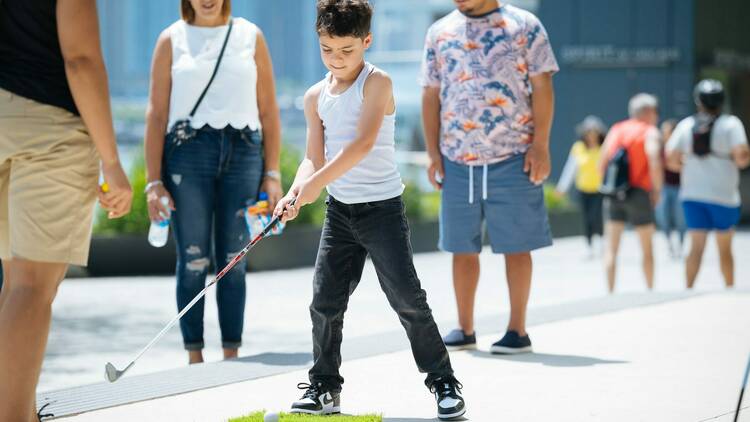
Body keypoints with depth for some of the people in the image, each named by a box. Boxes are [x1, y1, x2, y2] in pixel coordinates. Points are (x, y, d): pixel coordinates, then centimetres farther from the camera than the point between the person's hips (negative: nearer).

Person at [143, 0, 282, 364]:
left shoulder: (251, 36, 10)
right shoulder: (172, 40, 6)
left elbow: (269, 111, 10)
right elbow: (156, 114, 3)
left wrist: (272, 173, 3)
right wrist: (153, 181, -4)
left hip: (243, 153, 1)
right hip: (188, 153, -1)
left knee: (233, 263, 4)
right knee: (193, 262, -1)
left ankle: (231, 357, 10)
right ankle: (194, 357, 7)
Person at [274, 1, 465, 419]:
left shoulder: (377, 83, -11)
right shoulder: (316, 96, 8)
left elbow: (362, 144, -23)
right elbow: (314, 158, 5)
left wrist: (317, 182, -28)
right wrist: (294, 195, -14)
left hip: (383, 208, -6)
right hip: (340, 211, 6)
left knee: (408, 299, -7)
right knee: (325, 303, 5)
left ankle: (445, 383, 3)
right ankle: (324, 388, 18)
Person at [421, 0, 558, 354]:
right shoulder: (439, 33, 11)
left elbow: (542, 88, -1)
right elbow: (431, 96, 12)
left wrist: (540, 145, -9)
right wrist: (433, 153, 5)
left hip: (513, 158, -3)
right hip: (457, 160, 3)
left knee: (515, 245, 0)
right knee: (461, 246, 7)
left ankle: (518, 330, 7)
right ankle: (464, 328, 16)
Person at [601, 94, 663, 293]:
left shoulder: (615, 130, 13)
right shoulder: (649, 132, -2)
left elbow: (603, 161, 8)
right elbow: (654, 162, -17)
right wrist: (657, 190, -7)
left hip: (615, 194, 4)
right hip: (639, 193, -4)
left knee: (612, 248, 4)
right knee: (647, 248, 11)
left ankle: (610, 291, -3)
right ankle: (650, 290, 16)